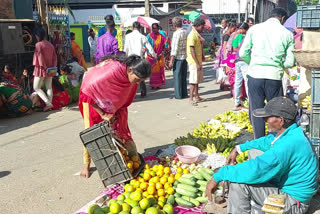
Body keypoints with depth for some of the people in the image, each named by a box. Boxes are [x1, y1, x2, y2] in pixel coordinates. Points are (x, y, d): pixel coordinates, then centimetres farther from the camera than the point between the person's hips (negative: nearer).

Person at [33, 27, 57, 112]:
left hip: (41, 69, -6)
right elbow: (54, 57, 7)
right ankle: (49, 104, 8)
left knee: (36, 88, 1)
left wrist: (44, 67, -12)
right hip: (50, 69, 7)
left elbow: (40, 57, -15)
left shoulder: (38, 44, -12)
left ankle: (48, 103, -12)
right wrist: (53, 67, 5)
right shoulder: (50, 45, 8)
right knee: (49, 87, 9)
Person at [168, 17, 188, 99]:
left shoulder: (176, 33, -14)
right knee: (184, 76, 14)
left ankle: (178, 95, 5)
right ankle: (184, 93, 20)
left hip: (178, 57, -7)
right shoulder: (186, 32, 8)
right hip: (185, 57, 7)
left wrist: (171, 61, -15)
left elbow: (175, 48, -17)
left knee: (177, 76, 1)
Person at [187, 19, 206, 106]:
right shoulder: (192, 35, -17)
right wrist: (197, 63, -22)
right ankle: (191, 99, 0)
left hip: (198, 60, 9)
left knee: (197, 79, 15)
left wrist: (202, 56, 11)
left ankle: (197, 97, 24)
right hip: (194, 62, -9)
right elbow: (192, 51, -21)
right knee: (193, 80, -6)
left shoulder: (198, 34, 13)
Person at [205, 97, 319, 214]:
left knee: (239, 182, -23)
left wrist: (217, 177, -27)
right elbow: (267, 141, 21)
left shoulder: (287, 145, -32)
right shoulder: (291, 132, -1)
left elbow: (254, 170, -36)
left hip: (293, 202, -10)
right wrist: (239, 148, 15)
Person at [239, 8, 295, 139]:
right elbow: (290, 62, 3)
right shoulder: (287, 34, 3)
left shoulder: (254, 29, 4)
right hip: (275, 76, 0)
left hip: (255, 75, 1)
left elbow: (242, 53, 4)